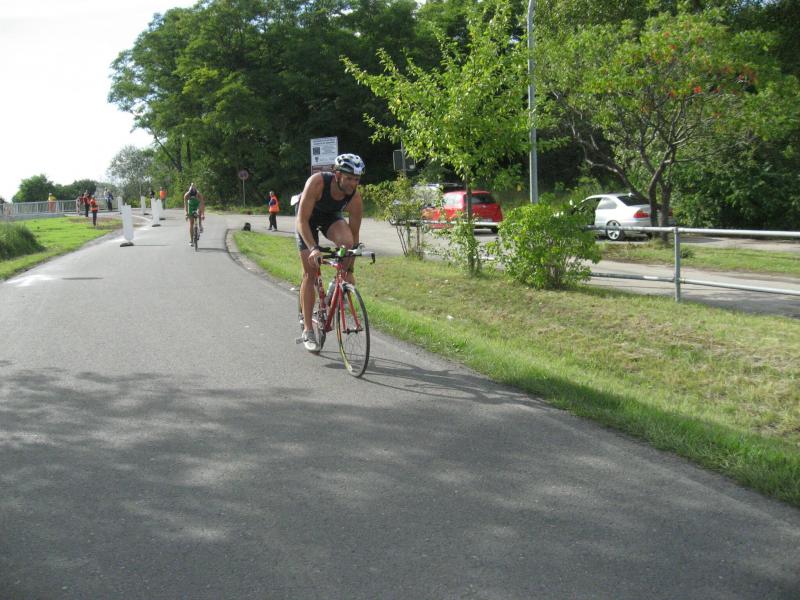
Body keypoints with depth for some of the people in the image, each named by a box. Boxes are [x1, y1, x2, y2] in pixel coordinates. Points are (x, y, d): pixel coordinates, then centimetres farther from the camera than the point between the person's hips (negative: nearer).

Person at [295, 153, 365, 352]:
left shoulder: (355, 197, -27)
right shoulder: (317, 182, -36)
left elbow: (354, 235, -18)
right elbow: (303, 220, -35)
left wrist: (350, 271, -17)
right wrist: (313, 249, -47)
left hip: (331, 217, 2)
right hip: (307, 218, -2)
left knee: (347, 241, -33)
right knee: (310, 272, -8)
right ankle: (307, 330, 0)